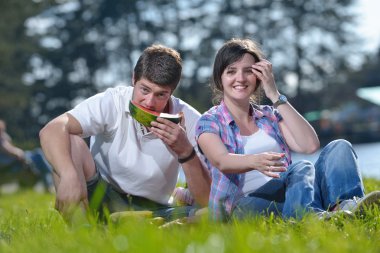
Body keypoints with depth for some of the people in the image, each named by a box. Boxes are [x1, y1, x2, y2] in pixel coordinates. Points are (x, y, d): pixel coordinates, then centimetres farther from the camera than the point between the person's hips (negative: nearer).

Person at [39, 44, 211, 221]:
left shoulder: (189, 121, -10)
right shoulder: (112, 103, -12)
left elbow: (207, 198, -13)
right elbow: (51, 131, -27)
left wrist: (185, 151, -28)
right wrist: (69, 177, -44)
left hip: (153, 211, 1)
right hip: (99, 200, -1)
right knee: (68, 142, -28)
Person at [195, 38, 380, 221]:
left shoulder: (270, 116, 23)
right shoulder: (209, 122, 10)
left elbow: (310, 145, 4)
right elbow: (221, 161, -14)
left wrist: (275, 96, 4)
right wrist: (254, 161, -37)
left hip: (288, 195, 5)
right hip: (246, 204, -5)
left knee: (339, 148, -17)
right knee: (301, 169, -32)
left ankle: (348, 207, -49)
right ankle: (313, 216, -65)